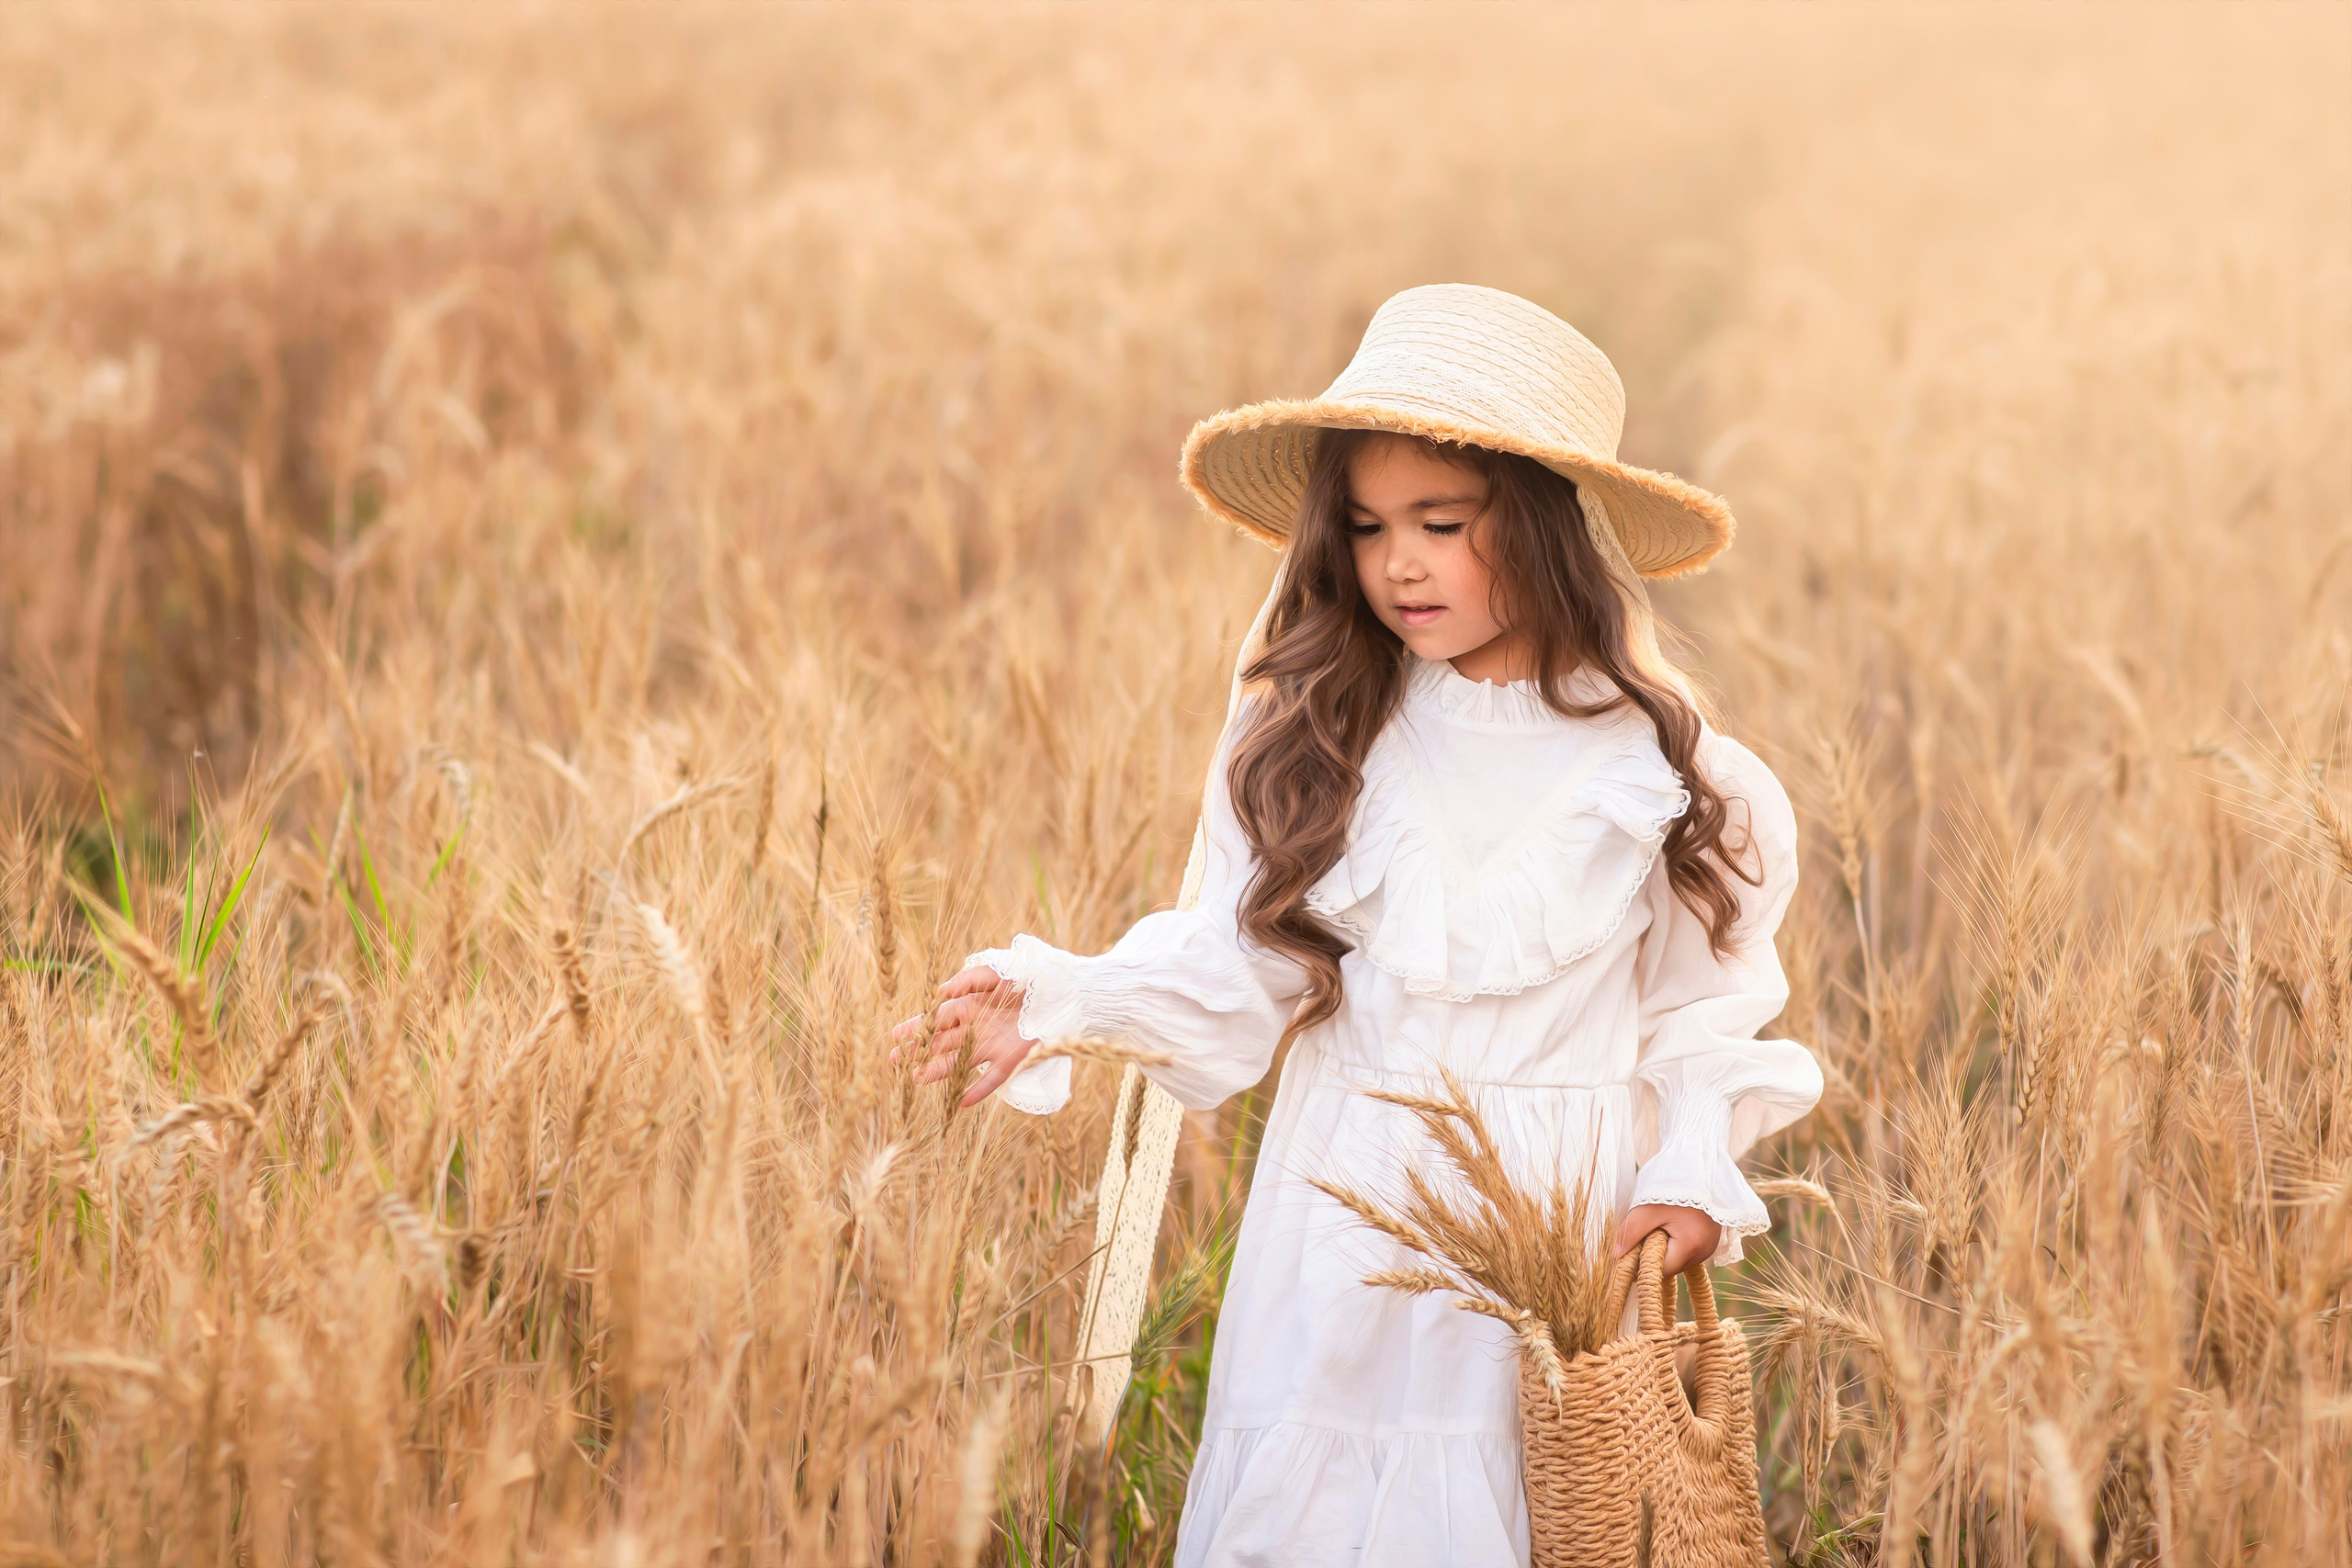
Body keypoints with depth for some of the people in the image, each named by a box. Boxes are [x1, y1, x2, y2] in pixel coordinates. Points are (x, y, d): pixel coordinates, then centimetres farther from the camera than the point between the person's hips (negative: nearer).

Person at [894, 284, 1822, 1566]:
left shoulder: (1645, 754, -4)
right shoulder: (1314, 731, -3)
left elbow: (1701, 1005, 4)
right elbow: (1231, 962, -4)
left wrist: (1694, 1173, -10)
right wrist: (1060, 1008, -19)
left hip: (1568, 1219, -1)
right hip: (1346, 1208, 1)